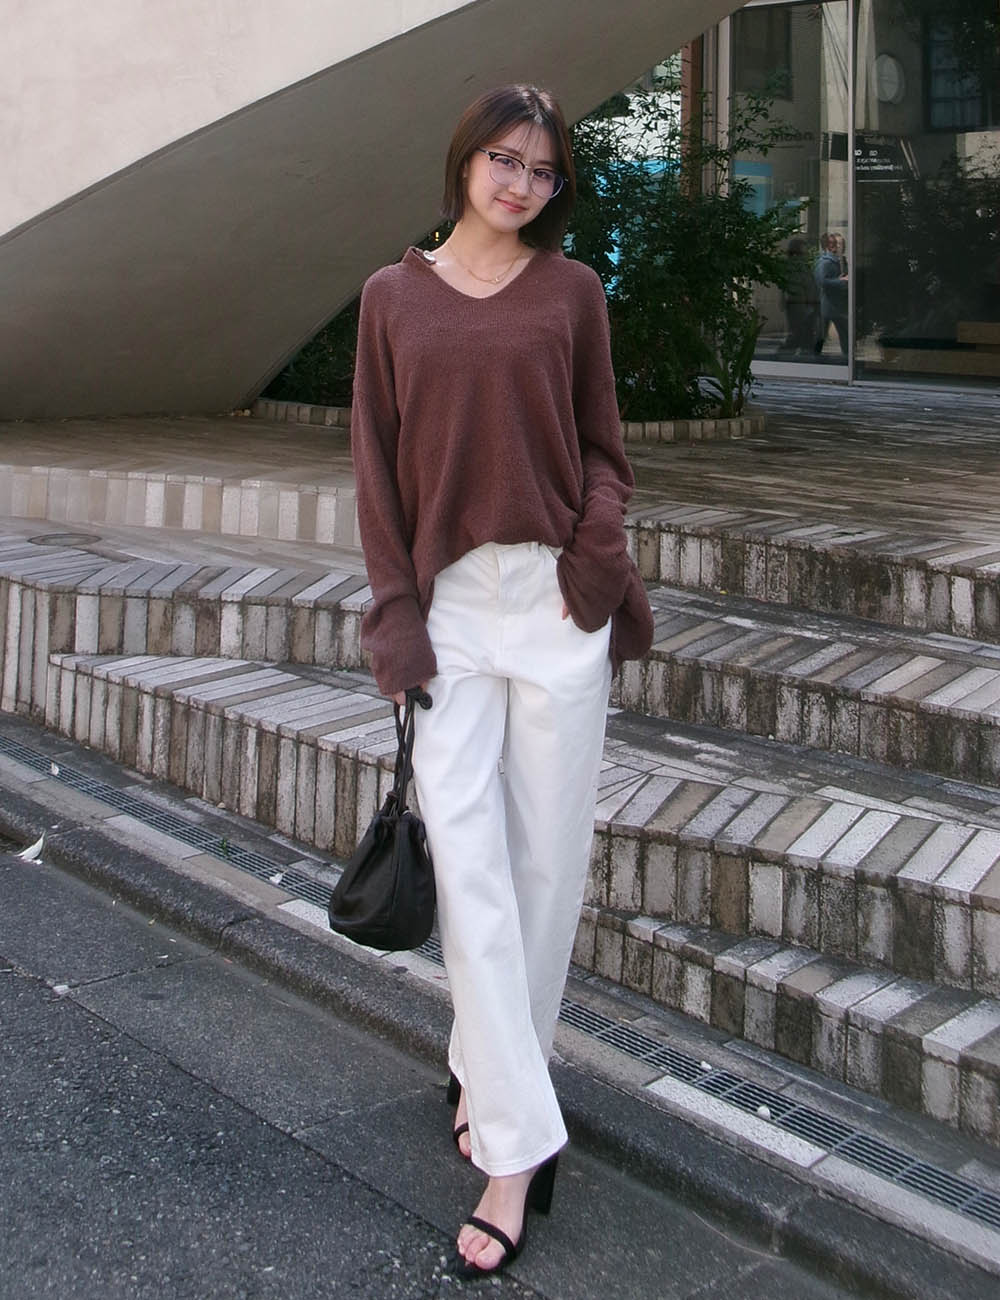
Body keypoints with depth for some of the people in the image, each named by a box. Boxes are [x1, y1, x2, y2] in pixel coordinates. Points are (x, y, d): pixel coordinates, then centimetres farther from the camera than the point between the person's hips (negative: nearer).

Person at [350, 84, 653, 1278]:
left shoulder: (571, 292, 7)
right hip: (452, 601, 0)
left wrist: (597, 546, -9)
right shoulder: (393, 297, 8)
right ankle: (518, 1146, 0)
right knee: (466, 860, -6)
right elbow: (377, 465, 6)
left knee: (546, 854, 5)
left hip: (558, 598, 0)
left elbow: (603, 446, 10)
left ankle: (489, 1070, 26)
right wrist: (395, 612, -2)